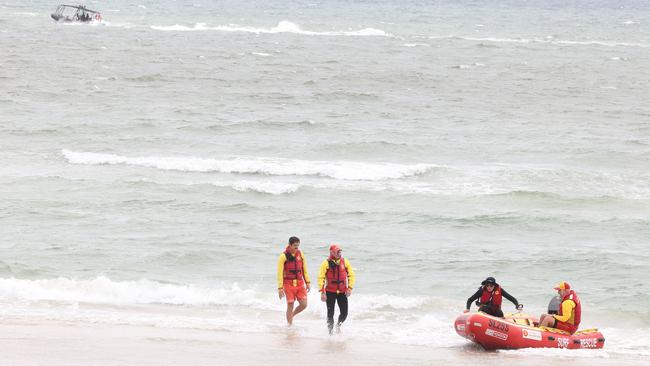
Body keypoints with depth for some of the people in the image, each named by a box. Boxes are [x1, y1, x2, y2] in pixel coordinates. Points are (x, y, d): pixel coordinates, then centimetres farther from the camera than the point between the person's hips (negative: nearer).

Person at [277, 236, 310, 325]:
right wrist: (280, 288, -13)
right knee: (290, 306, -2)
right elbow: (280, 273, -10)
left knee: (304, 304, -2)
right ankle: (290, 326, 9)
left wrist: (307, 282, 9)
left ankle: (292, 315, 25)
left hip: (300, 284, 4)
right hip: (289, 284, -4)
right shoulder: (284, 256, -9)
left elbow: (304, 269, 14)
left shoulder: (300, 254, 5)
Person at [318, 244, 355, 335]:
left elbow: (351, 275, 7)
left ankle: (339, 324, 29)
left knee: (344, 313, 0)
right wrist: (322, 292, -14)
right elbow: (321, 278, -8)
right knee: (330, 313, 2)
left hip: (342, 292, 2)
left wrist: (350, 288, -5)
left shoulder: (345, 262, 2)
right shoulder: (326, 263, -7)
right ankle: (330, 330, 17)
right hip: (330, 292, -2)